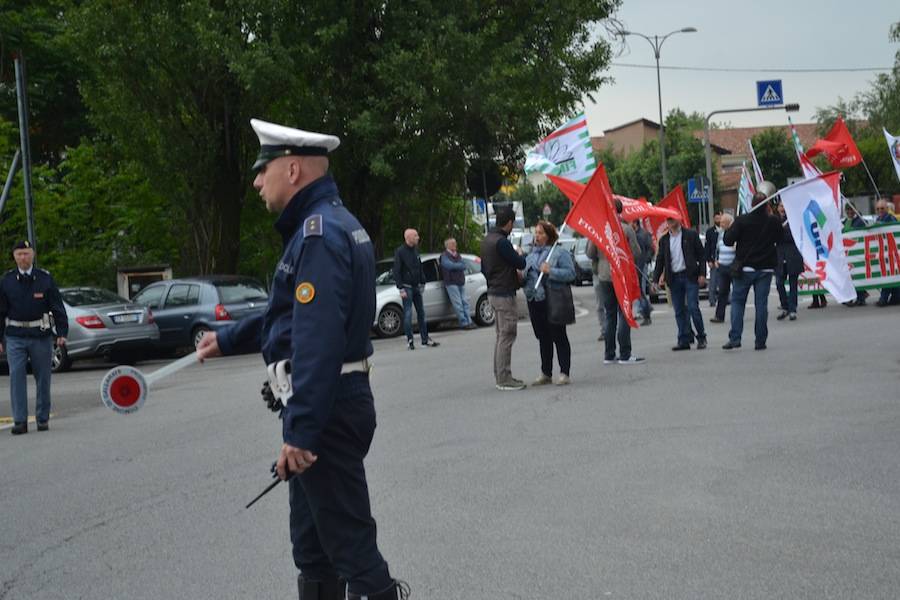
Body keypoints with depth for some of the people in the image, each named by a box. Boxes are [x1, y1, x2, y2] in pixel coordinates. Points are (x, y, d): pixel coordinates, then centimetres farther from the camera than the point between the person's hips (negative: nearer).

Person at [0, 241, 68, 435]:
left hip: (41, 335, 0)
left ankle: (43, 419, 18)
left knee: (43, 379, 7)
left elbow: (58, 308, 1)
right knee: (16, 377, -7)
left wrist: (62, 333, -8)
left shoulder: (45, 279, 0)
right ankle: (20, 421, -5)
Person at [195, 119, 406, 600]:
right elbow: (291, 314, 26)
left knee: (348, 540, -6)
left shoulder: (320, 233, -19)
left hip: (327, 411, -11)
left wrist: (300, 430, -28)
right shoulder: (325, 224, 14)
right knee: (313, 540, 20)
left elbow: (317, 341, -27)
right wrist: (228, 339, 32)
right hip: (328, 406, 11)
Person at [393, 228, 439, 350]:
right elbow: (396, 271, -12)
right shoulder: (400, 251, -11)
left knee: (421, 312, 7)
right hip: (407, 287, -6)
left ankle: (425, 338, 13)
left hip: (416, 286, 6)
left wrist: (422, 283, 12)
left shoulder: (415, 250, 9)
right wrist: (401, 288, -16)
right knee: (408, 314, -4)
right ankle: (410, 340, 2)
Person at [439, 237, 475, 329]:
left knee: (465, 302, 4)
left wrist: (455, 266, -12)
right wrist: (460, 265, -6)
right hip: (451, 283, -7)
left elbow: (464, 266, 4)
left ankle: (469, 322, 5)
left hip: (461, 282, 7)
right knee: (458, 304, -9)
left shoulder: (458, 255, 18)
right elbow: (450, 265, -21)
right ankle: (464, 323, -8)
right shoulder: (444, 256, -3)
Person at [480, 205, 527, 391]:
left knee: (501, 336, 16)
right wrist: (520, 255, 7)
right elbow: (520, 264, -16)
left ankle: (500, 377, 20)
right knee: (506, 337, -5)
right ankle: (504, 379, -2)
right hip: (504, 295, -10)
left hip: (493, 292, 10)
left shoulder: (487, 240, 11)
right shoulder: (501, 242, -20)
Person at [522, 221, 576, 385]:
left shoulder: (560, 252, -6)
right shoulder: (531, 254, 15)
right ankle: (545, 374, 20)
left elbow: (570, 273, -14)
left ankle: (564, 373, 4)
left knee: (559, 337, -1)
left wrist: (550, 271, -22)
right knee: (543, 339, 13)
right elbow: (526, 276, 22)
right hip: (534, 301, 7)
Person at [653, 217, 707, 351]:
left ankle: (701, 337, 4)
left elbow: (702, 255, 1)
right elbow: (660, 260, 13)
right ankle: (684, 340, 10)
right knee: (679, 310, 4)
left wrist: (702, 274, -7)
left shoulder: (691, 235, 1)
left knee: (693, 307, -8)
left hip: (690, 276, -4)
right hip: (673, 278, 4)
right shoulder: (664, 240, 11)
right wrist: (656, 279, 5)